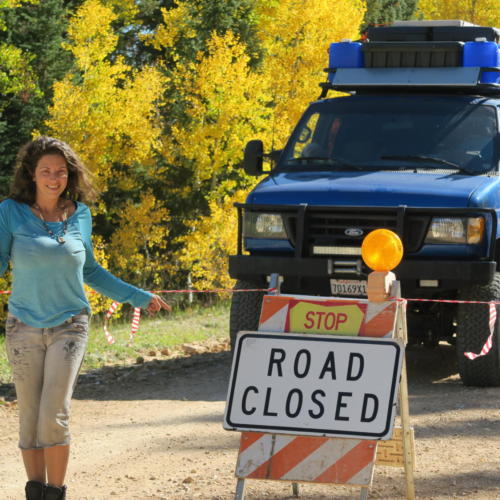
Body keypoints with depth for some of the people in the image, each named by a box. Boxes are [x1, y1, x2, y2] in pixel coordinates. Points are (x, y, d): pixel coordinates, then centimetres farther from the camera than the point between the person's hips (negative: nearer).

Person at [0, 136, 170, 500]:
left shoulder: (80, 214, 5)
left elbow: (89, 271, 17)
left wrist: (138, 297, 17)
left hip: (69, 325, 0)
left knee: (54, 415, -11)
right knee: (29, 417, 3)